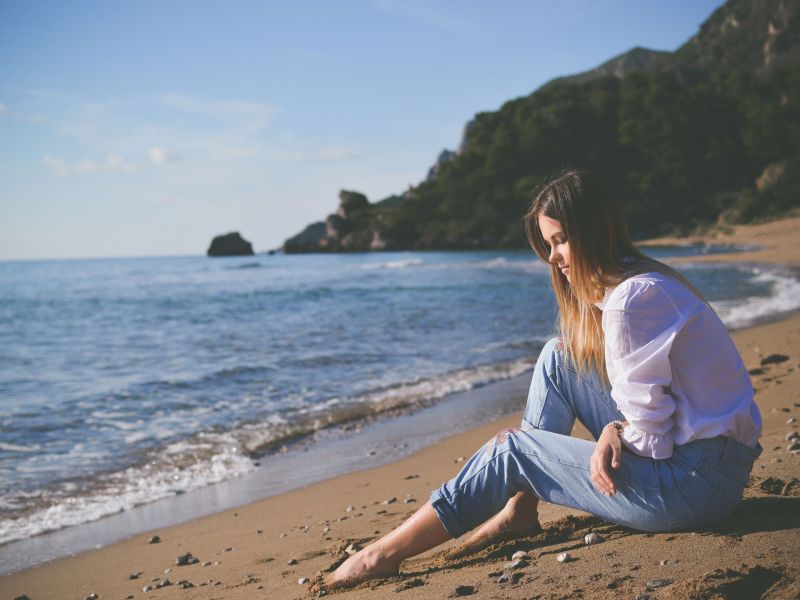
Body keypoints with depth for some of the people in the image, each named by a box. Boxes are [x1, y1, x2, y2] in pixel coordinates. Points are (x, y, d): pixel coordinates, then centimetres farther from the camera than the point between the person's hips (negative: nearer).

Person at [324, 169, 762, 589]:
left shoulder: (631, 299, -21)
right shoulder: (640, 282, 11)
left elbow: (652, 437, -22)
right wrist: (614, 431, -7)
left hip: (698, 480, -9)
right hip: (684, 450, 9)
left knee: (514, 449, -3)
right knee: (558, 357, 8)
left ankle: (385, 555, 7)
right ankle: (520, 509, 10)